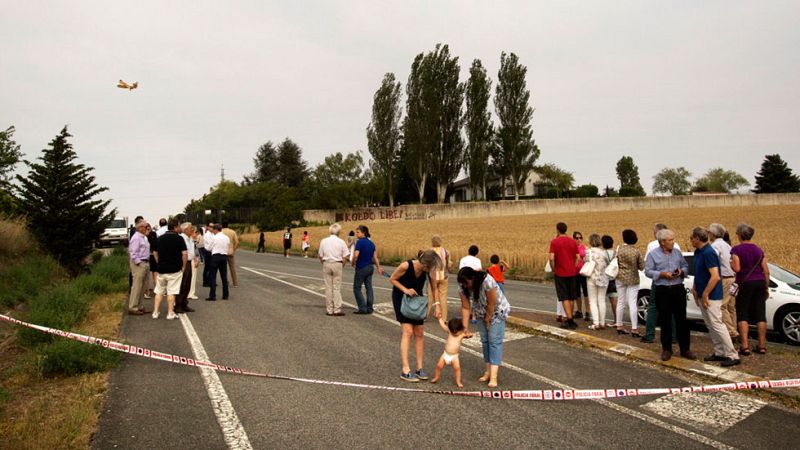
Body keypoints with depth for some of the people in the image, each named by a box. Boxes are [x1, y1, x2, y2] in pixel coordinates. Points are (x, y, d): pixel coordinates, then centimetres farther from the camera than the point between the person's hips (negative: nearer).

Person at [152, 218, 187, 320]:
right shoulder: (179, 238, -8)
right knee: (171, 292, 0)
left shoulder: (160, 238, 7)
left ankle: (155, 312, 13)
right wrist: (183, 266, -2)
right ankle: (170, 314, 3)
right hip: (175, 270, -4)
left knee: (159, 292, 13)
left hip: (161, 269, 4)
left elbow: (155, 253, 11)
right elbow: (184, 253, -12)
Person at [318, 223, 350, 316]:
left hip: (326, 264, 2)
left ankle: (329, 310, 11)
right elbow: (345, 257, -4)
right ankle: (337, 310, 2)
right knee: (337, 288, 3)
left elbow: (320, 256, 3)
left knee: (328, 288, 8)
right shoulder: (341, 242, -5)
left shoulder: (323, 241, 1)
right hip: (337, 264, -2)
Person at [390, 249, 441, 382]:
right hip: (401, 298, -5)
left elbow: (434, 287, -6)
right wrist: (405, 290, -27)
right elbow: (392, 279, -15)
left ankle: (419, 368, 12)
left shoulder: (428, 269, -17)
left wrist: (437, 304, -17)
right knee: (408, 331, -15)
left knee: (419, 333, 2)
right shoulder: (406, 266, -30)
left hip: (417, 298, 5)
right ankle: (405, 371, -12)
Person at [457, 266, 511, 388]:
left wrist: (488, 319, -13)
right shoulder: (462, 286, -20)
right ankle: (488, 371, 14)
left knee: (494, 340, -11)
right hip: (481, 312, 5)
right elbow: (465, 306, -14)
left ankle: (493, 376, -16)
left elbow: (491, 304, -27)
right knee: (484, 340, 4)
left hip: (497, 310, -5)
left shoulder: (487, 281, -37)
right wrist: (465, 327, -15)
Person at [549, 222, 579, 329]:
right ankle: (567, 318, 20)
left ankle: (570, 320, -8)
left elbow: (551, 258, -15)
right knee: (571, 297, 13)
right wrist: (574, 268, 14)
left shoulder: (554, 242, -8)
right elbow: (577, 257, 4)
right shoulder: (573, 242, 4)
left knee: (564, 298, -1)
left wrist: (553, 269, -1)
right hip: (572, 273, 4)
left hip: (560, 273, -4)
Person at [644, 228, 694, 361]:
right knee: (665, 321, 4)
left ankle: (685, 349, 16)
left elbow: (686, 266, 15)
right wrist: (662, 274, -16)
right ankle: (666, 349, 15)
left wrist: (681, 272, -6)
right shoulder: (653, 254, -2)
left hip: (678, 289, 3)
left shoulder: (677, 253, 9)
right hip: (662, 291, -3)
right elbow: (648, 271, -4)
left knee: (681, 319, 6)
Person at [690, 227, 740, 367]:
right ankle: (719, 352, 22)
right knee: (710, 325, 14)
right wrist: (695, 289, 12)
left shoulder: (708, 253, -20)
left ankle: (732, 355, 0)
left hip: (711, 296, -10)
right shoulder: (698, 252, 10)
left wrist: (705, 295, -22)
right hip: (702, 295, 10)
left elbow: (715, 277, -25)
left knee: (717, 324, -8)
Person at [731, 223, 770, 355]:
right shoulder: (758, 250, 8)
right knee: (760, 315, 8)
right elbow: (766, 271, 7)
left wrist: (730, 262, 3)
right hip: (760, 283, 5)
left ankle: (745, 346, -5)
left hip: (745, 284, -4)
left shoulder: (736, 249, -8)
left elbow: (737, 268, -17)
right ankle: (762, 346, 11)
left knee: (743, 315, 2)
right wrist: (767, 288, 15)